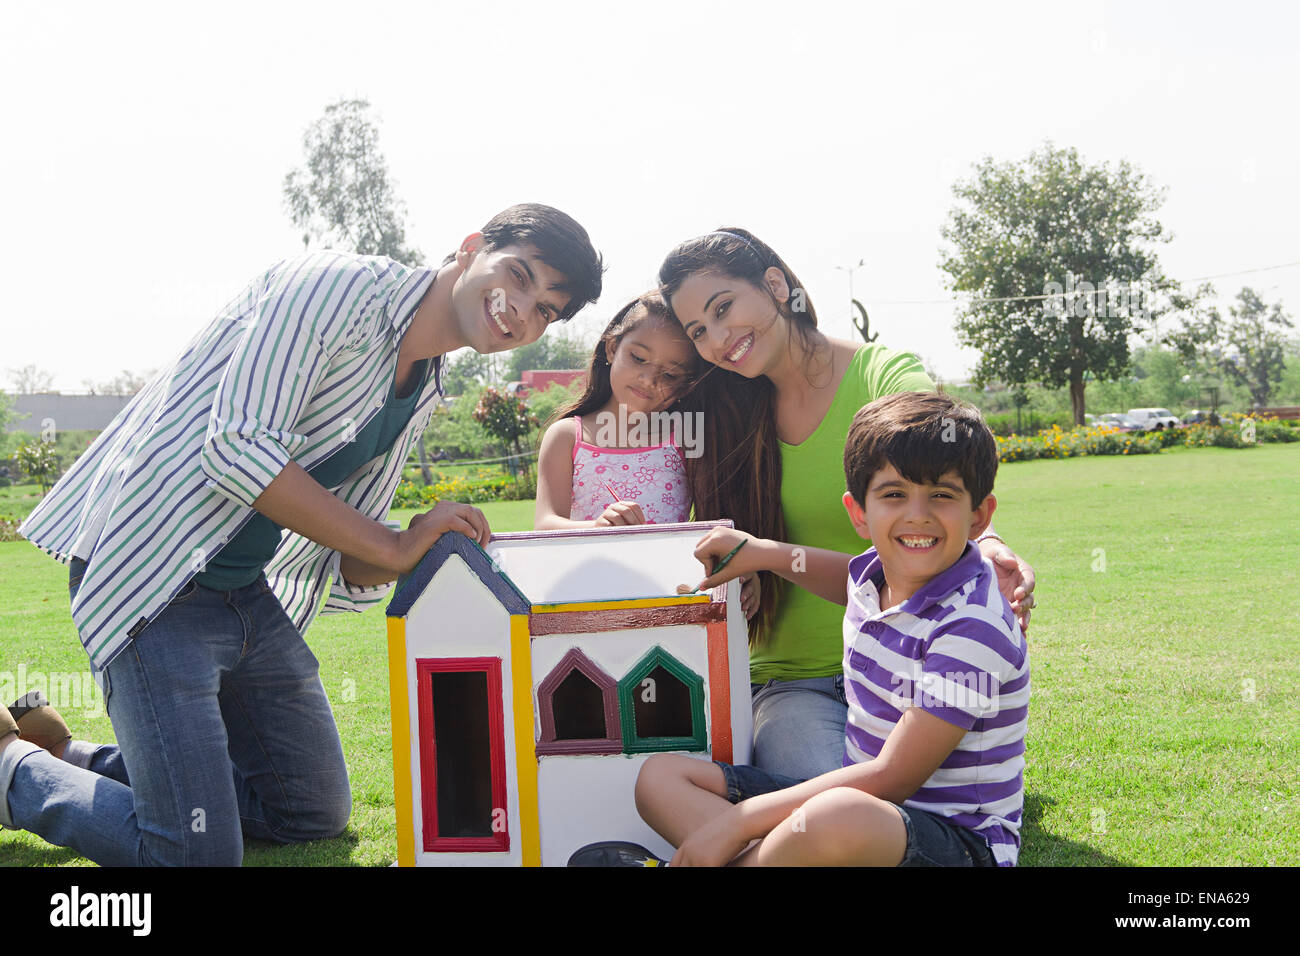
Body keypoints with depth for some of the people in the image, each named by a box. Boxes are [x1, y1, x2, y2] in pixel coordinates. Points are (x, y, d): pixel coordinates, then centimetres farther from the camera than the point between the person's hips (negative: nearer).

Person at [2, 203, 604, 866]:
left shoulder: (423, 397, 12)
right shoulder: (337, 285, -14)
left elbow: (349, 570, 12)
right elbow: (238, 448, -25)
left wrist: (425, 552, -11)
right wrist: (395, 547, -20)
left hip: (250, 594, 9)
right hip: (155, 578, -9)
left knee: (317, 816, 16)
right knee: (200, 850, -13)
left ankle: (68, 756, 26)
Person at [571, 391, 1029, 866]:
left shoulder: (972, 629, -21)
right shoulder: (871, 573, 5)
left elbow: (893, 777, -23)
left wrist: (739, 822, -22)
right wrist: (763, 553, 20)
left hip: (960, 840, -9)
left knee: (839, 817, -44)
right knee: (660, 775, 1)